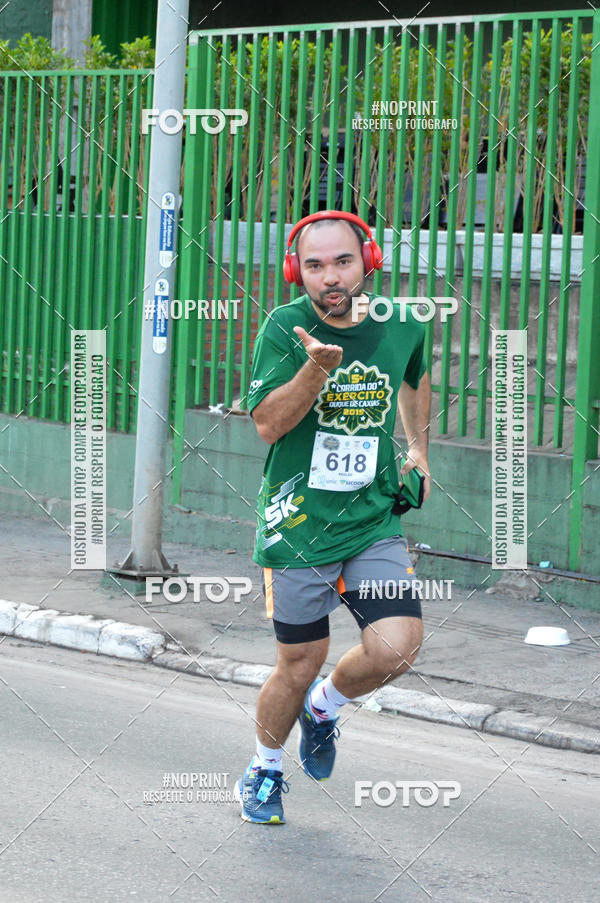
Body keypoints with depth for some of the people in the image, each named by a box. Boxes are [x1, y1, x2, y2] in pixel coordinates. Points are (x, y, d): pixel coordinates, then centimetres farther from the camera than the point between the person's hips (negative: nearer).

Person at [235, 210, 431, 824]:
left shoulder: (402, 326, -1)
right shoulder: (284, 327, -10)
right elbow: (267, 423, -19)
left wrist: (419, 448, 17)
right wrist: (318, 366, -33)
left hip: (374, 524, 2)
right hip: (296, 524, -2)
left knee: (395, 648, -15)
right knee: (299, 666, 6)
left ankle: (324, 706, 18)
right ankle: (265, 769, 35)